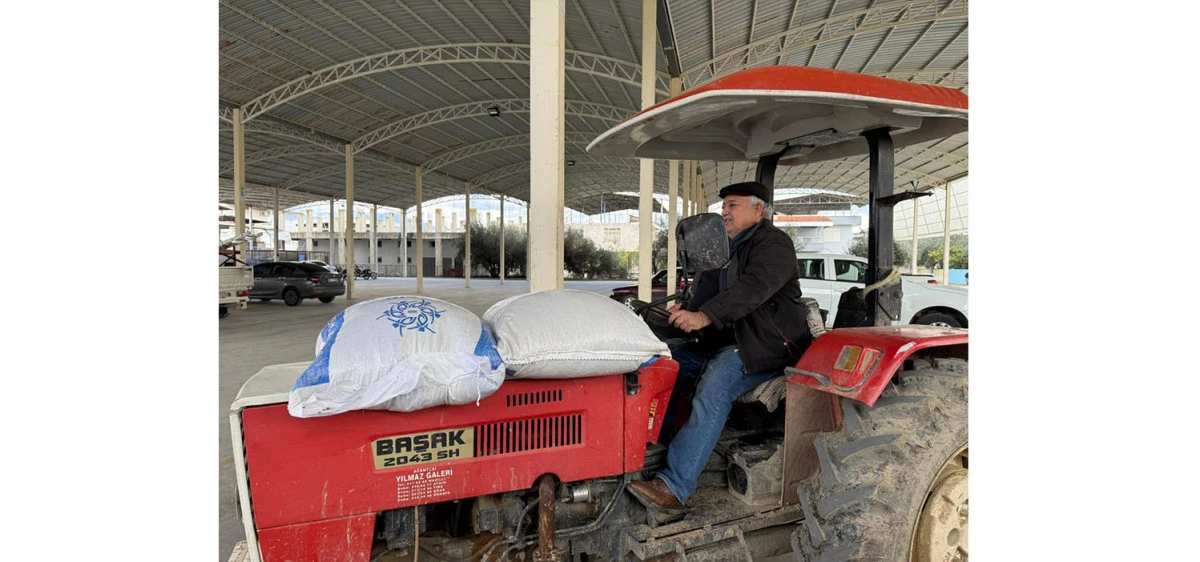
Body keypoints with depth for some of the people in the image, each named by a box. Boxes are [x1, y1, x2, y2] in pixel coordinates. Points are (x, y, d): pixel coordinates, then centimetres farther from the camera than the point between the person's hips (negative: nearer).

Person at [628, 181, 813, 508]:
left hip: (761, 345, -9)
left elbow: (753, 289, -23)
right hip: (717, 342, 9)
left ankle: (674, 487, -35)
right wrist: (685, 310, -3)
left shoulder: (773, 243, -5)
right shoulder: (725, 249, 23)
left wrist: (704, 316, -34)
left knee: (714, 390, -32)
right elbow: (706, 296, 21)